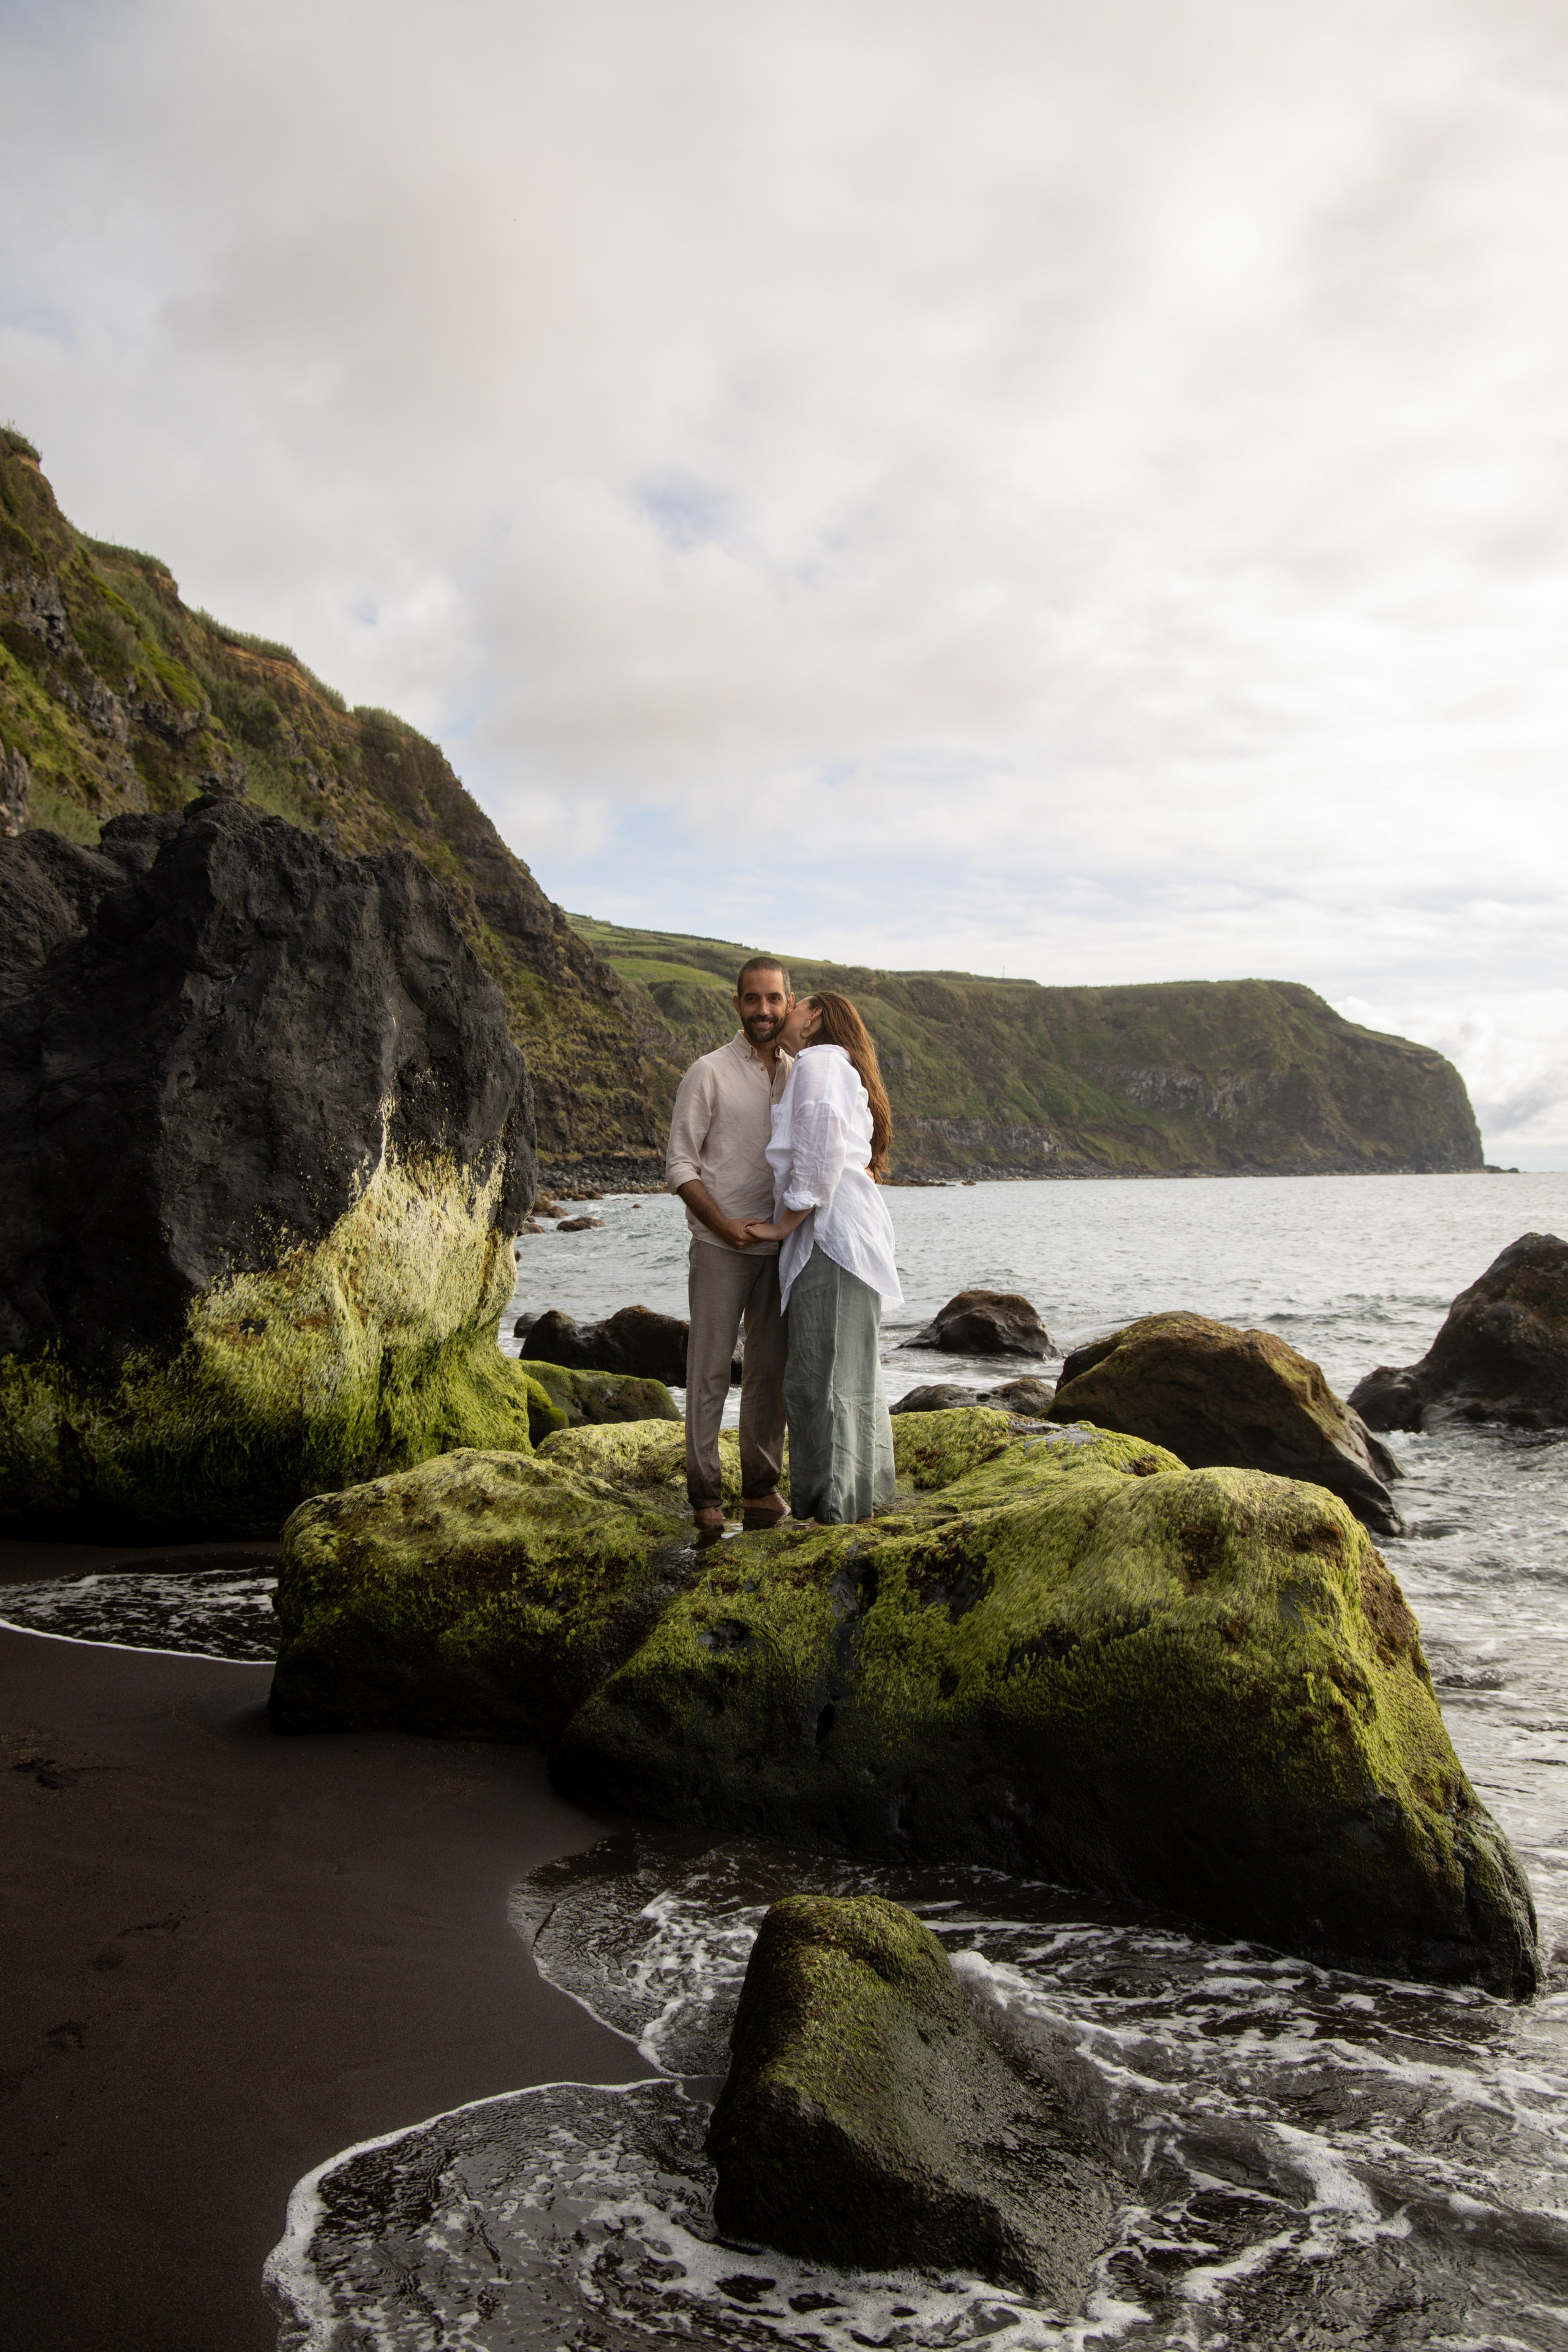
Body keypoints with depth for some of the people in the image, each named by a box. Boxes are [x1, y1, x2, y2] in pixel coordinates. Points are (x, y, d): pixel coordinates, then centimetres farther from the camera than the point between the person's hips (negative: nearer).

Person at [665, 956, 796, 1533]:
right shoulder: (709, 1073, -5)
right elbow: (679, 1166, -6)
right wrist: (724, 1226, -15)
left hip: (780, 1246, 5)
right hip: (719, 1248, -4)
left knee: (770, 1371, 9)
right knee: (710, 1370, 0)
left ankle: (762, 1486, 18)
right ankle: (704, 1490, 8)